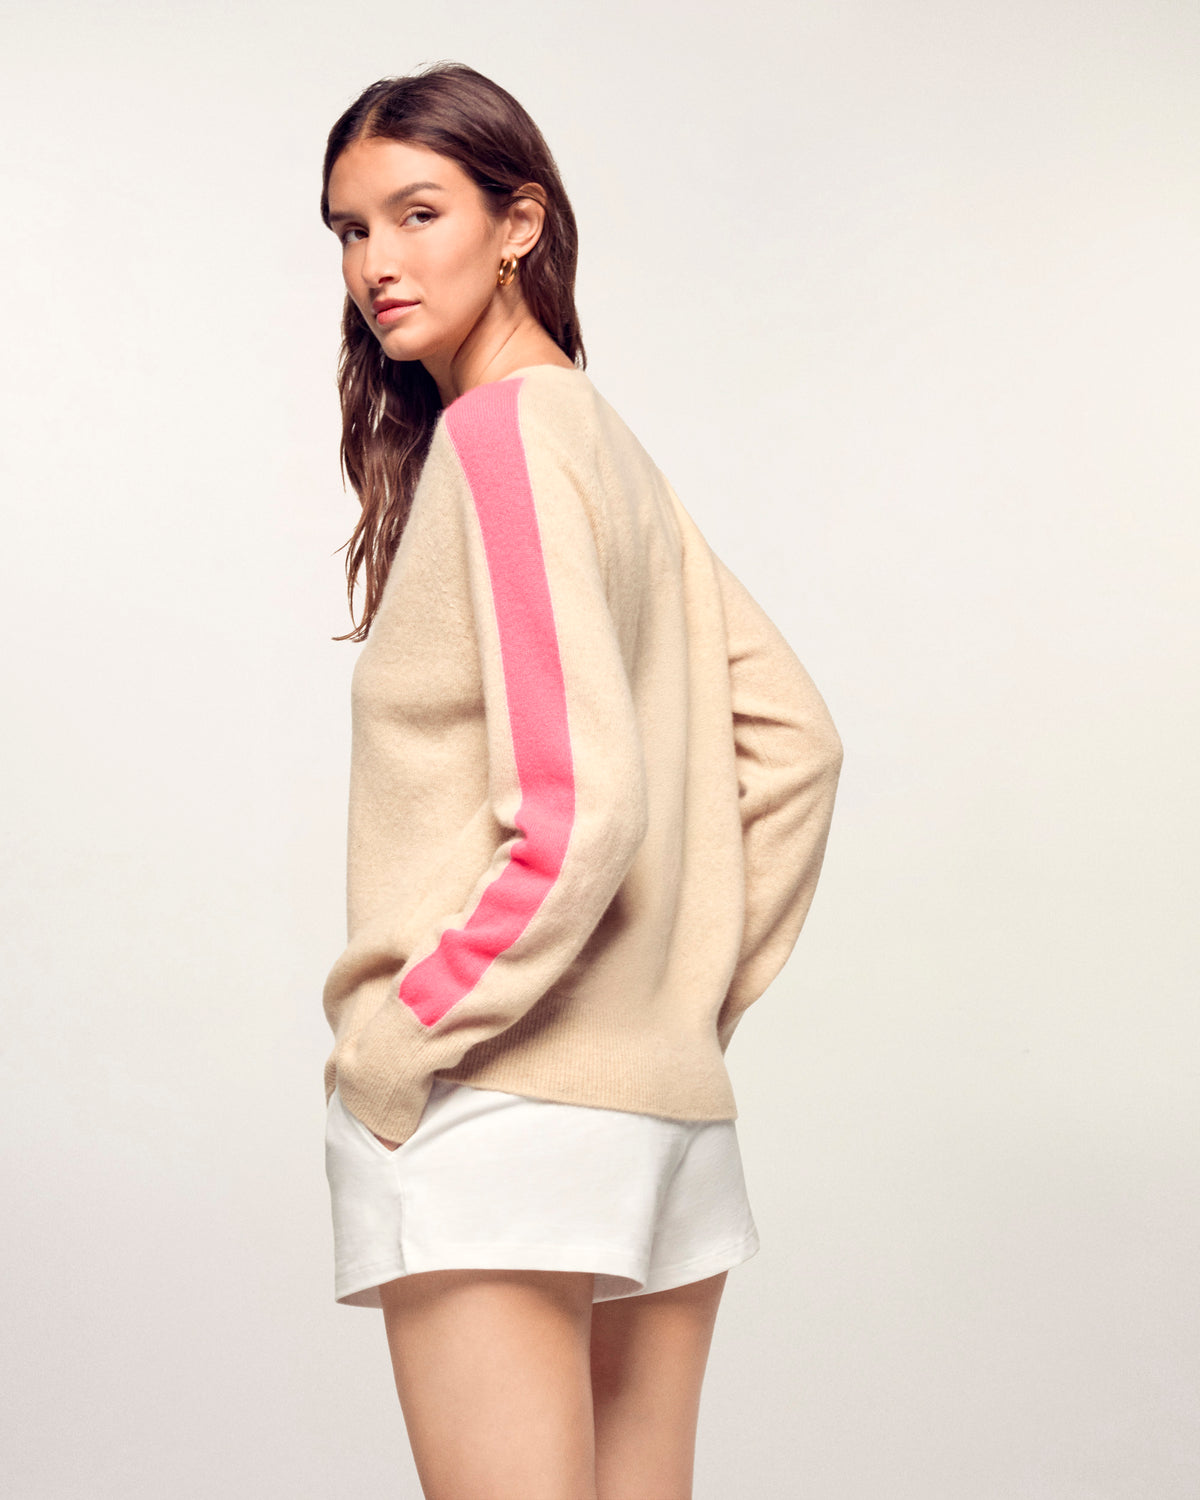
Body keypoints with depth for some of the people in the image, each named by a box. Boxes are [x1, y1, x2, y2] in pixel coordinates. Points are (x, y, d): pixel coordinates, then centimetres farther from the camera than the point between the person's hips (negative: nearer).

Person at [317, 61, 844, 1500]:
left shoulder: (504, 429, -10)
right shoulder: (610, 438, 14)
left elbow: (582, 807, -18)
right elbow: (796, 741, 16)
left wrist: (395, 1035, -11)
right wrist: (704, 989, 15)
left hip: (496, 1105, -9)